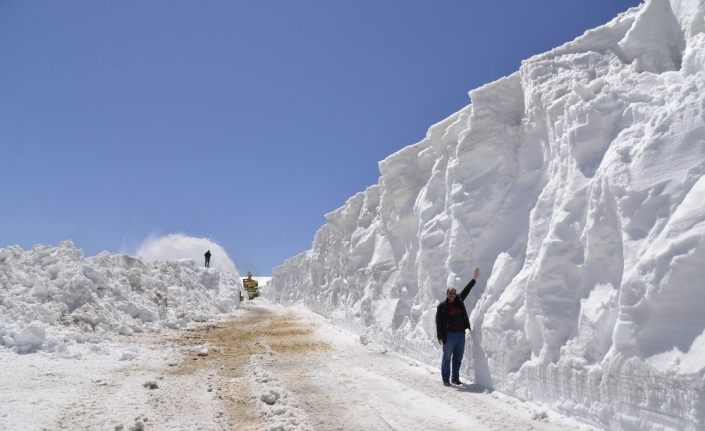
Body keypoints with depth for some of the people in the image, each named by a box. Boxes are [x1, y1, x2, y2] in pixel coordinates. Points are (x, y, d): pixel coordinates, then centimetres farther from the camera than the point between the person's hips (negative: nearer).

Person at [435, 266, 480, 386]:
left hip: (461, 334, 5)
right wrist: (440, 336, -11)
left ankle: (455, 378, 23)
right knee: (447, 357, 1)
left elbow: (466, 290, 18)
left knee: (458, 358, 12)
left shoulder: (459, 301, 8)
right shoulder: (442, 306, -5)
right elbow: (438, 322, -6)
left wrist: (474, 279, 20)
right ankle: (446, 379, 11)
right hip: (449, 335, -5)